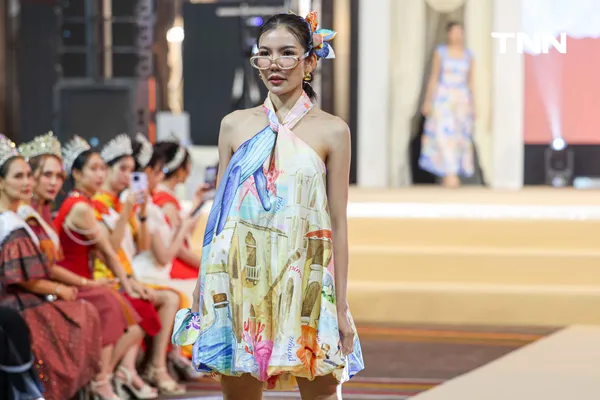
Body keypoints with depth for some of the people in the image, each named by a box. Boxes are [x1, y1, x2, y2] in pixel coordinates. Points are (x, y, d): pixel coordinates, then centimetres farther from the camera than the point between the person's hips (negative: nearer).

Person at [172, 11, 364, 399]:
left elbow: (338, 223, 0)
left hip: (304, 280, -2)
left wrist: (341, 307, -2)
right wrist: (199, 293, 9)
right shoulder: (235, 125, 7)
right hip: (241, 280, 2)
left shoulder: (331, 131, 0)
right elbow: (219, 212, 11)